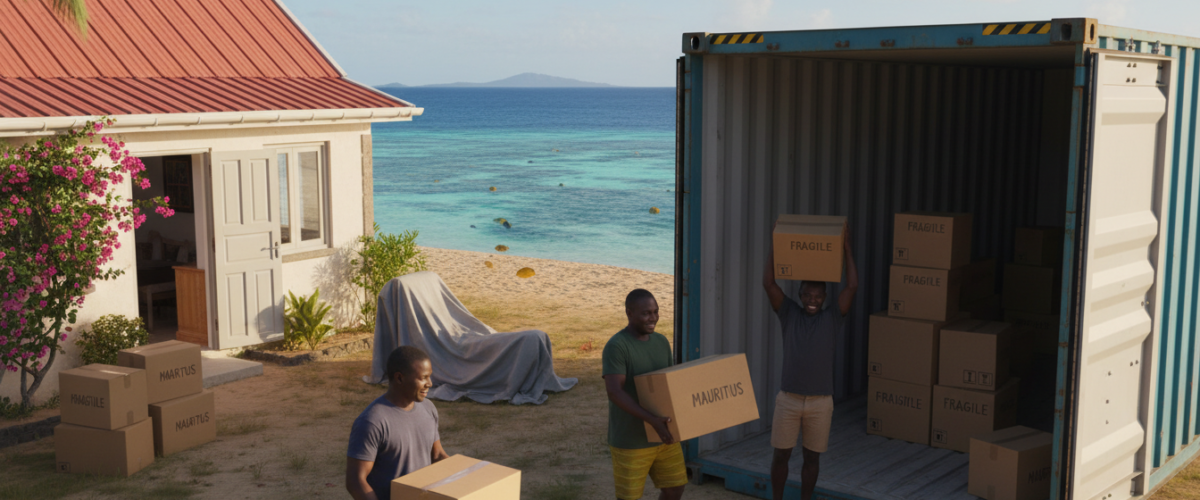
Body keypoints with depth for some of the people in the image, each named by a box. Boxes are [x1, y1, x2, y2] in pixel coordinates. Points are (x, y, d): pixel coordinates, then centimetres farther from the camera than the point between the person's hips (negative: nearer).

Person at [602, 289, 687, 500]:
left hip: (663, 435, 7)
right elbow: (615, 392, -26)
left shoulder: (661, 342, 5)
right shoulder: (616, 346, -18)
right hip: (630, 439, -6)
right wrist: (652, 419, -35)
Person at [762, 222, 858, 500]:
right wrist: (775, 247, -9)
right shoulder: (789, 314, 1)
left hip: (820, 402, 0)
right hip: (788, 399, 0)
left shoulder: (831, 319, 0)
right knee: (781, 455, 7)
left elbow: (852, 287, -10)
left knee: (812, 457, 10)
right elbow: (768, 284, -7)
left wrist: (846, 249, -9)